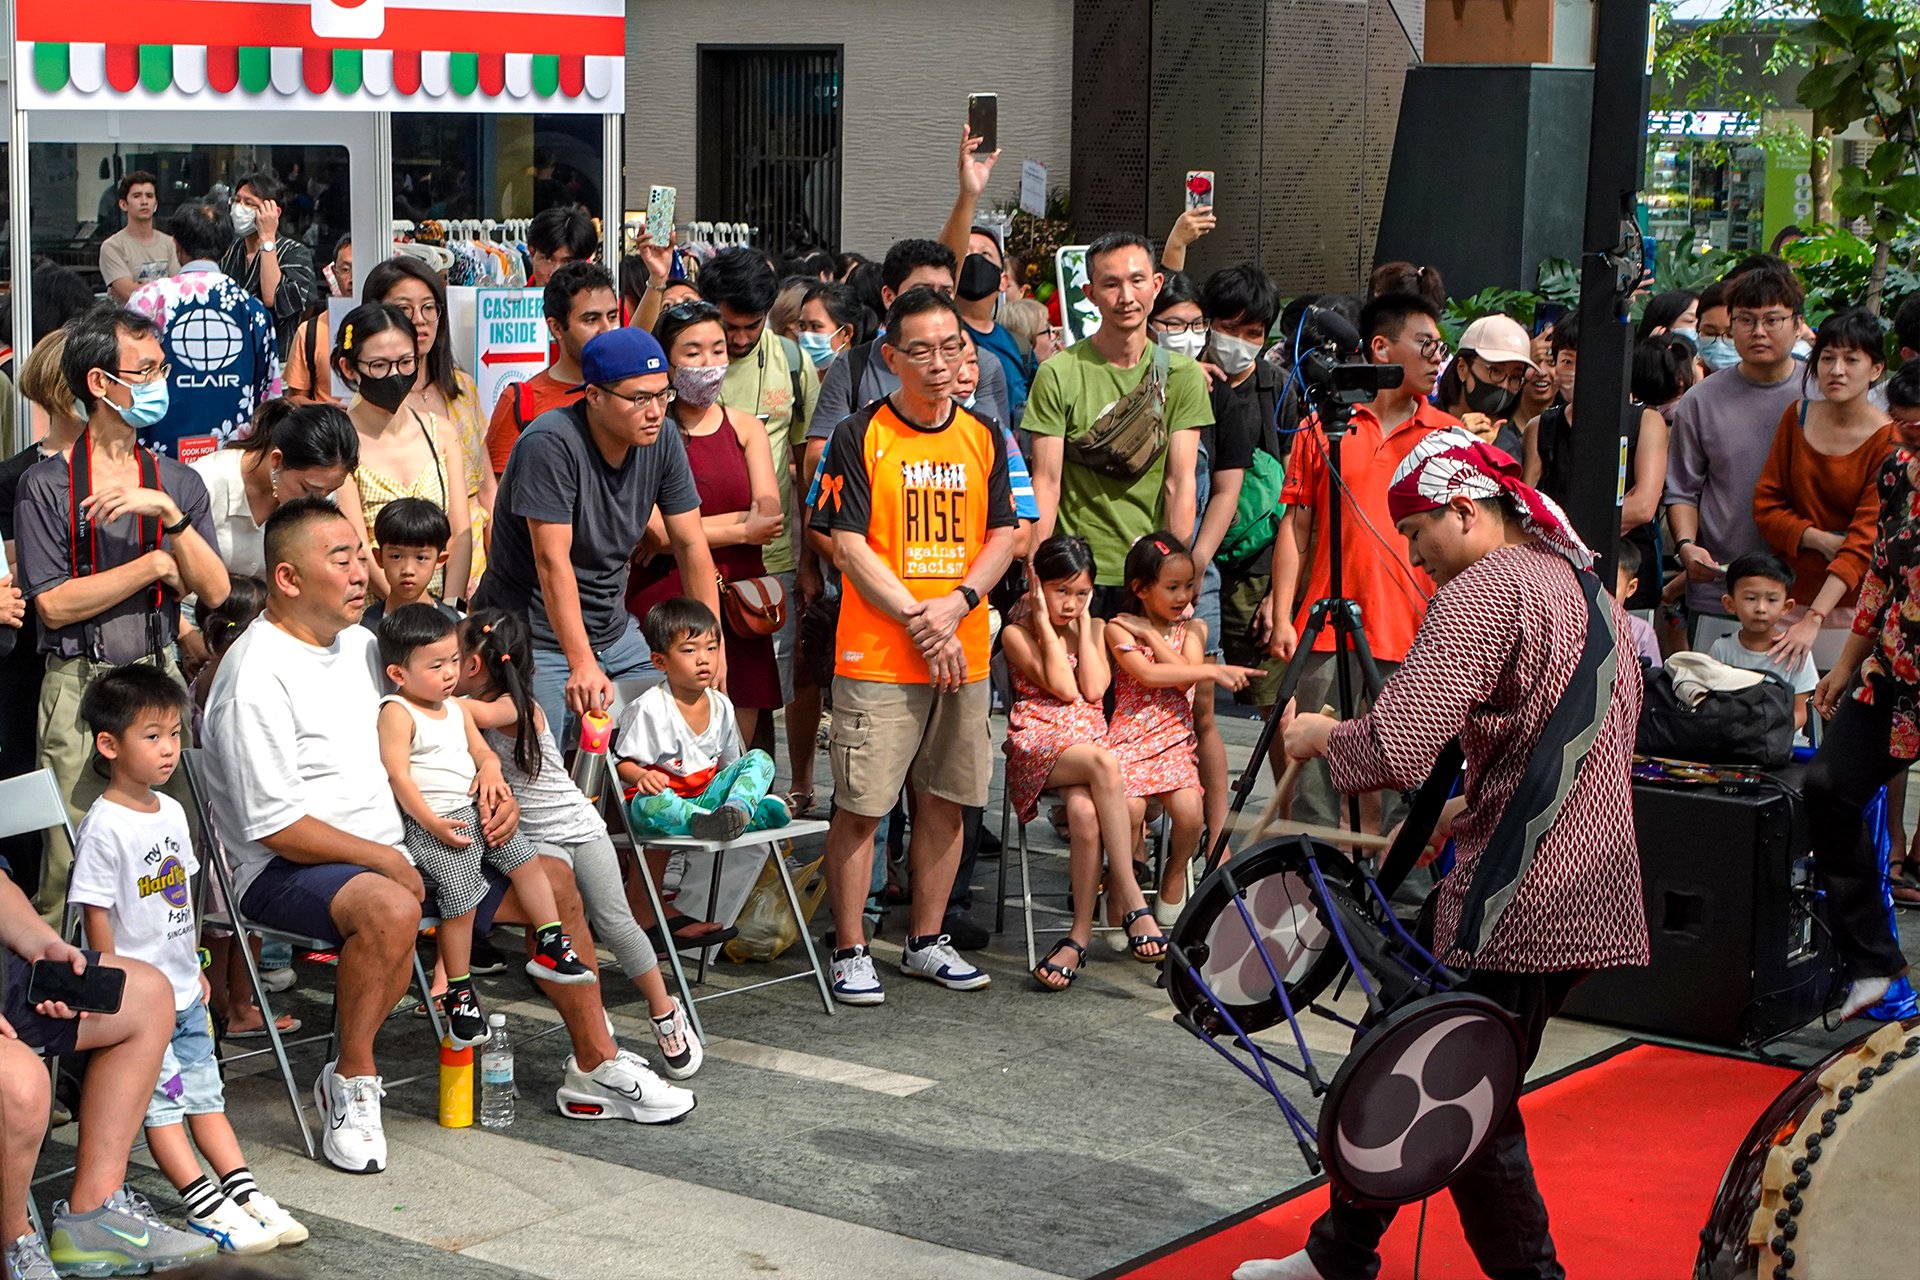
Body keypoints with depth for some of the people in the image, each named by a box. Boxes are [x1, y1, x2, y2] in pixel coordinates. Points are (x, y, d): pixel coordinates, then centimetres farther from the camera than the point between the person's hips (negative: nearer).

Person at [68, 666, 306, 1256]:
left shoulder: (172, 812, 7)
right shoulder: (104, 827, -17)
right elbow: (96, 914, -16)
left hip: (184, 990, 8)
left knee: (203, 1092, 12)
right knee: (161, 1101, -2)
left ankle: (244, 1191, 13)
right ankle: (206, 1208, -3)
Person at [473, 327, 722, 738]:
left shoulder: (662, 441, -2)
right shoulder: (551, 443, -22)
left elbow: (691, 545, 2)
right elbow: (553, 561, -26)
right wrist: (582, 663, -32)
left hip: (615, 632, 6)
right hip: (537, 639, -6)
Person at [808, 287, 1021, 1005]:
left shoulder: (984, 439, 10)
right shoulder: (860, 437, -4)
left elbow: (1004, 535, 7)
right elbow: (848, 546, -8)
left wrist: (954, 606, -9)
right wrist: (915, 617, -13)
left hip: (964, 657, 5)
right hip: (876, 657, -4)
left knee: (945, 802, 10)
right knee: (861, 806, -4)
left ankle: (926, 943, 22)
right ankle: (851, 952, 6)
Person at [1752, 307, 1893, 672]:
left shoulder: (1889, 442, -10)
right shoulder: (1797, 417, 5)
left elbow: (1865, 541, -17)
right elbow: (1766, 504, 6)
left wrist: (1813, 618, -25)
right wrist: (1821, 540, -12)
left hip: (1850, 604, -3)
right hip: (1787, 598, 3)